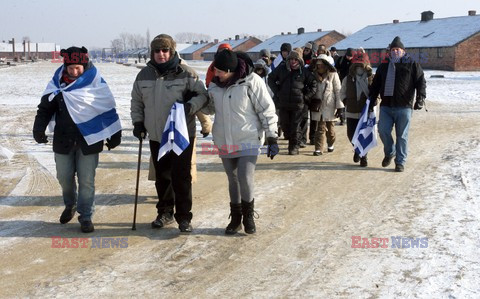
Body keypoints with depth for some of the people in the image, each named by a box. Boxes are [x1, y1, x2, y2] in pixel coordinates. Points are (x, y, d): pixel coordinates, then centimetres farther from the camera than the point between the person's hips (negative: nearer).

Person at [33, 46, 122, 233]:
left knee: (87, 180, 0)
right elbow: (45, 107, 8)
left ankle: (86, 216, 14)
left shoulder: (96, 82, -6)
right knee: (64, 177, 13)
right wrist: (38, 129, -3)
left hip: (89, 139, -3)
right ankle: (70, 205, 39)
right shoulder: (57, 82, 0)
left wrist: (115, 135, 1)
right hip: (63, 140, 3)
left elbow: (109, 109, 0)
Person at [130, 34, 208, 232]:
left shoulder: (185, 73, -7)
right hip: (156, 136, 4)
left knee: (181, 176, -4)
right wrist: (137, 121, 6)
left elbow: (202, 95, -2)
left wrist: (191, 106, -21)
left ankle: (184, 216, 8)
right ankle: (165, 212, 30)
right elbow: (136, 102, 17)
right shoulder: (144, 75, 6)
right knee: (162, 176, 14)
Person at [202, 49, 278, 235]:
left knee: (245, 179, -13)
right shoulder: (215, 83, 0)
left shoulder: (251, 82, -15)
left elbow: (267, 110, -10)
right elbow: (209, 108, 17)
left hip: (248, 141, -5)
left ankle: (248, 217, 11)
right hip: (224, 142, 5)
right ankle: (236, 218, 28)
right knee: (233, 180, 13)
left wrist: (272, 138, -10)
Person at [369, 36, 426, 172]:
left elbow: (421, 82, -2)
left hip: (404, 107, -3)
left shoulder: (412, 65, 3)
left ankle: (400, 162, 12)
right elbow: (375, 85, 20)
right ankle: (390, 152, 23)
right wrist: (371, 99, 13)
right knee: (383, 131, -4)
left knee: (402, 136, 1)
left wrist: (420, 98, -14)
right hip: (386, 106, 3)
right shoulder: (383, 66, 15)